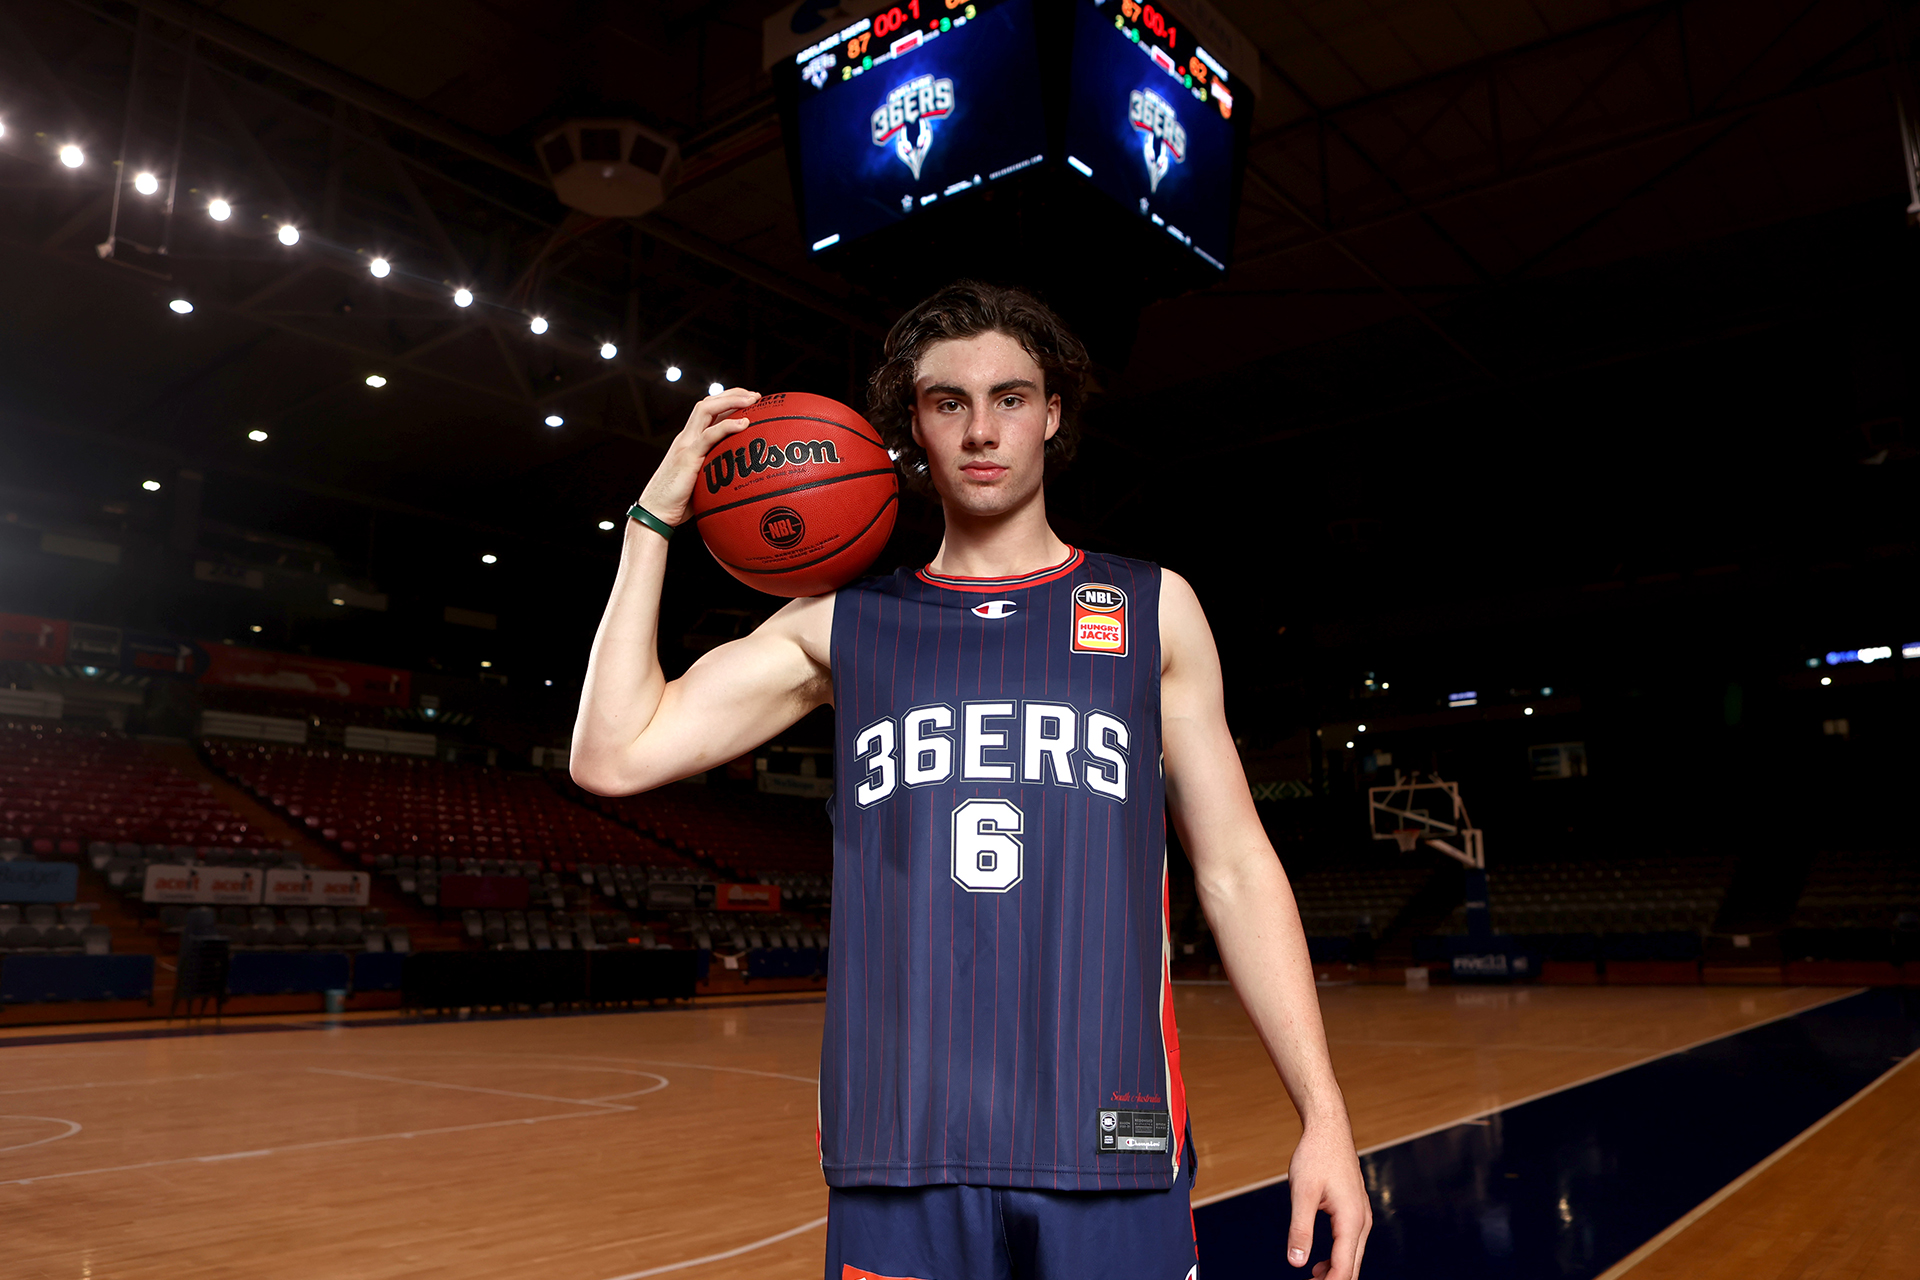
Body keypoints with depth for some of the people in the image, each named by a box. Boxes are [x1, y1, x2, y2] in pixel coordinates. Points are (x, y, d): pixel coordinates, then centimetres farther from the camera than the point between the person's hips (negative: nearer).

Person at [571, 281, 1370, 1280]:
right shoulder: (842, 624, 8)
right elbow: (614, 756, 2)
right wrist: (656, 516, 2)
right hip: (896, 1156, 1)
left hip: (1110, 1149, 0)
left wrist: (1323, 1111, 0)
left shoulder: (1153, 609, 7)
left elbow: (1235, 869, 6)